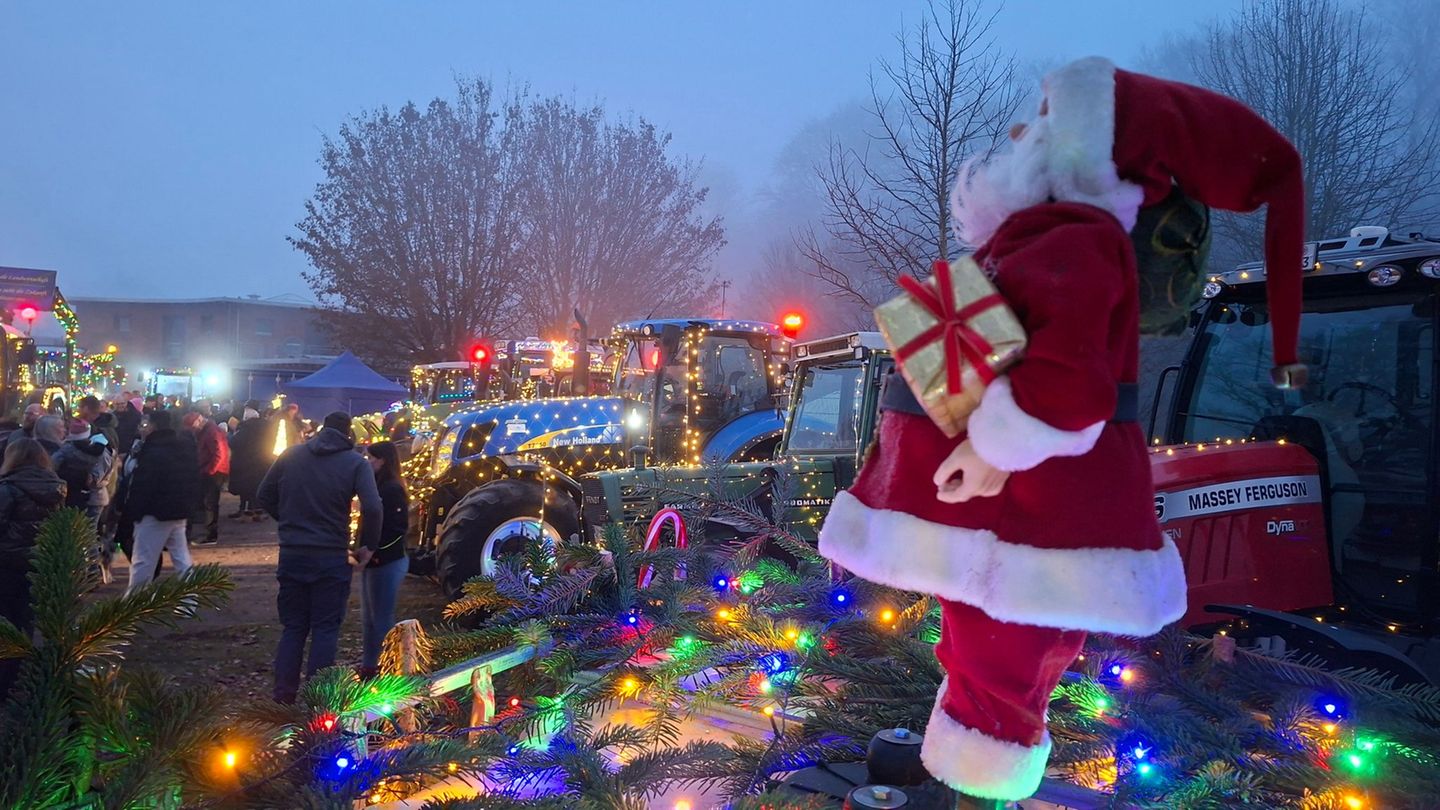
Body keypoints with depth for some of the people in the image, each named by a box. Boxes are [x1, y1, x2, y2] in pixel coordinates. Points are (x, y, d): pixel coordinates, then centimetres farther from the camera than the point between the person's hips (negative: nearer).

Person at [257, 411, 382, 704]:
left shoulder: (290, 455, 5)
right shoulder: (355, 462, -6)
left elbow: (264, 495, 11)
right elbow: (372, 508, -17)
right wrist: (368, 546, -4)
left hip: (291, 555, 3)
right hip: (331, 558, -3)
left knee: (293, 627, 14)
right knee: (325, 629, 6)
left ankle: (283, 696, 13)